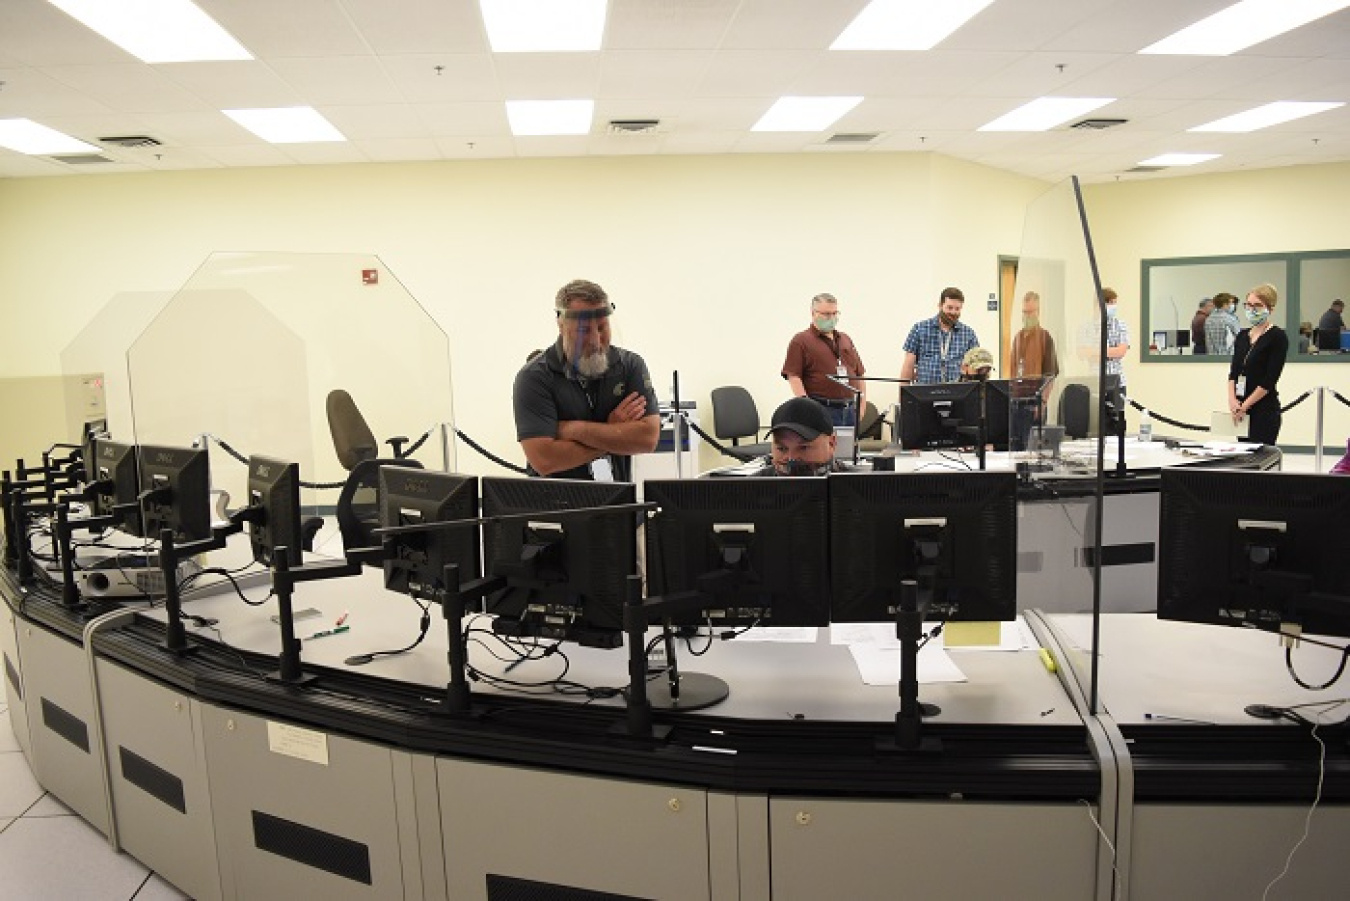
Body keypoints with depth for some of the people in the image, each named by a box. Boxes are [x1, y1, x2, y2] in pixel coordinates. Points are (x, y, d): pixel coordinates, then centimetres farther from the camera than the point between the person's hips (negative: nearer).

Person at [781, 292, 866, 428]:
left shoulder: (846, 340, 19)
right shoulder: (801, 341, 0)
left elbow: (860, 374, 22)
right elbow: (793, 376, -9)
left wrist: (862, 402, 10)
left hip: (849, 410, 6)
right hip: (820, 410, -6)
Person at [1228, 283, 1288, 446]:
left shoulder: (1277, 337, -7)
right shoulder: (1242, 336, 12)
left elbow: (1270, 379, -13)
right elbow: (1233, 371, 8)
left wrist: (1245, 405, -13)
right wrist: (1232, 398, -7)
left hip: (1265, 410, -6)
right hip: (1241, 409, 6)